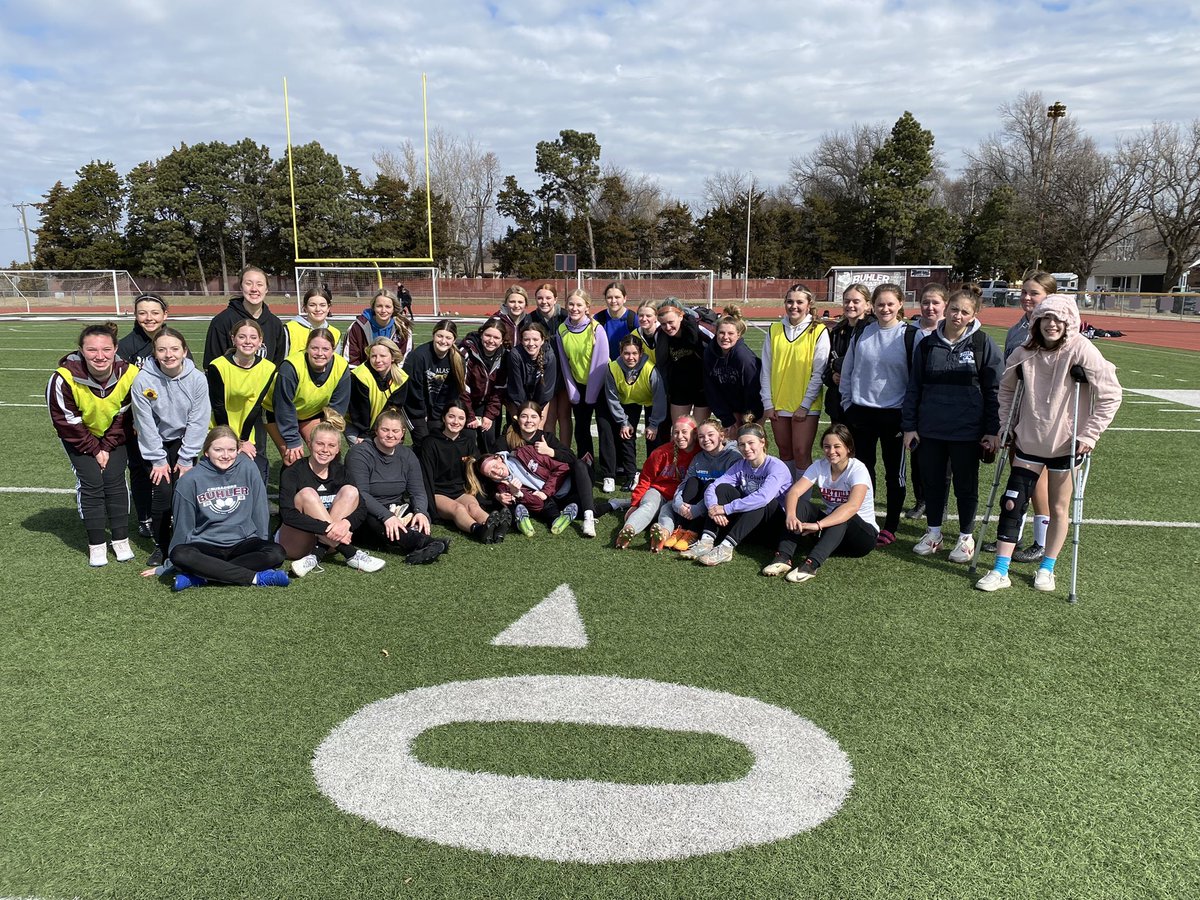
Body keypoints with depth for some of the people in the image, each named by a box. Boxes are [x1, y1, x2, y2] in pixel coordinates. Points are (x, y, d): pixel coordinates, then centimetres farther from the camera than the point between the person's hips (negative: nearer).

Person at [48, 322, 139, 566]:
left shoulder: (129, 374, -27)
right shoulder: (65, 378, -33)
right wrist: (94, 450, -15)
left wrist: (108, 447, -13)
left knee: (115, 480, -6)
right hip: (79, 436, -1)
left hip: (115, 434, 1)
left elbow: (124, 416, -12)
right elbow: (67, 422, -19)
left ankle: (121, 540, 6)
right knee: (90, 482, -9)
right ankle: (97, 545, 3)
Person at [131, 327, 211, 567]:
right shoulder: (143, 380, -20)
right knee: (162, 490, -11)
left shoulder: (197, 379, -18)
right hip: (156, 442, -1)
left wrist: (186, 459, -11)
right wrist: (158, 460, -11)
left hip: (184, 441, 1)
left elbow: (198, 422, -13)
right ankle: (161, 546, 8)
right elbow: (146, 424, -14)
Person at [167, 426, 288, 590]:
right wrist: (167, 565, 10)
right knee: (180, 555, -33)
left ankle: (200, 577, -27)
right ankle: (256, 577, -30)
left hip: (243, 543, 1)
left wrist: (262, 545, 9)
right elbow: (183, 526, 3)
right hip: (204, 545, -1)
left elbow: (260, 511, 5)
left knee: (276, 553, -28)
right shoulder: (190, 480, -5)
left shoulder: (247, 468, -3)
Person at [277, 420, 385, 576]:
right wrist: (326, 528, -34)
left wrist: (346, 522, -29)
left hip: (327, 541, 4)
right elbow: (287, 514, -25)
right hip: (293, 543, -4)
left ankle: (316, 557, -29)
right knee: (307, 493, -27)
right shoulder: (292, 473, -10)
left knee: (350, 491, -15)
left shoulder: (339, 471, 3)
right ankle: (350, 554, -32)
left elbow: (361, 510, -6)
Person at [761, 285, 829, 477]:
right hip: (778, 404, 4)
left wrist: (805, 405, -10)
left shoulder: (819, 331, -5)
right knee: (785, 452, 12)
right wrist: (768, 403, 3)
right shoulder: (774, 330, 5)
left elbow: (819, 372, -6)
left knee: (801, 453, -5)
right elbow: (766, 370, 7)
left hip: (806, 407, -4)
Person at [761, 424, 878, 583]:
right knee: (800, 504, -19)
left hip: (864, 532, -4)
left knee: (842, 516, -36)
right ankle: (783, 557, -34)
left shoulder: (858, 469, -19)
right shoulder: (819, 466, -5)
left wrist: (818, 525, -47)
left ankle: (811, 564, -49)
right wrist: (790, 515, -39)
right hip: (830, 529, 4)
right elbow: (794, 491, -17)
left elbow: (853, 506, -36)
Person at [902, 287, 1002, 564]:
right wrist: (909, 426, 3)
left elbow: (994, 390, -3)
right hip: (930, 429, 3)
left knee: (966, 485, 9)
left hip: (967, 431, -2)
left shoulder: (984, 344, -3)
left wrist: (993, 431, -6)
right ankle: (934, 533, 28)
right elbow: (913, 388, 7)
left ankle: (966, 537, 24)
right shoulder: (928, 344, 4)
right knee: (933, 483, 12)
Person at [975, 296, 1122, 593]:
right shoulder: (1025, 353, -3)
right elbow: (1006, 388, 13)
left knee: (1058, 509, 9)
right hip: (1028, 441, 3)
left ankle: (1047, 570, 25)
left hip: (1066, 444, -3)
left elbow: (1110, 394, -12)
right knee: (1011, 502, -1)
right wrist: (1005, 427, 7)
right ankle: (1000, 571, 5)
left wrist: (1090, 434, -14)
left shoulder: (1080, 350, -14)